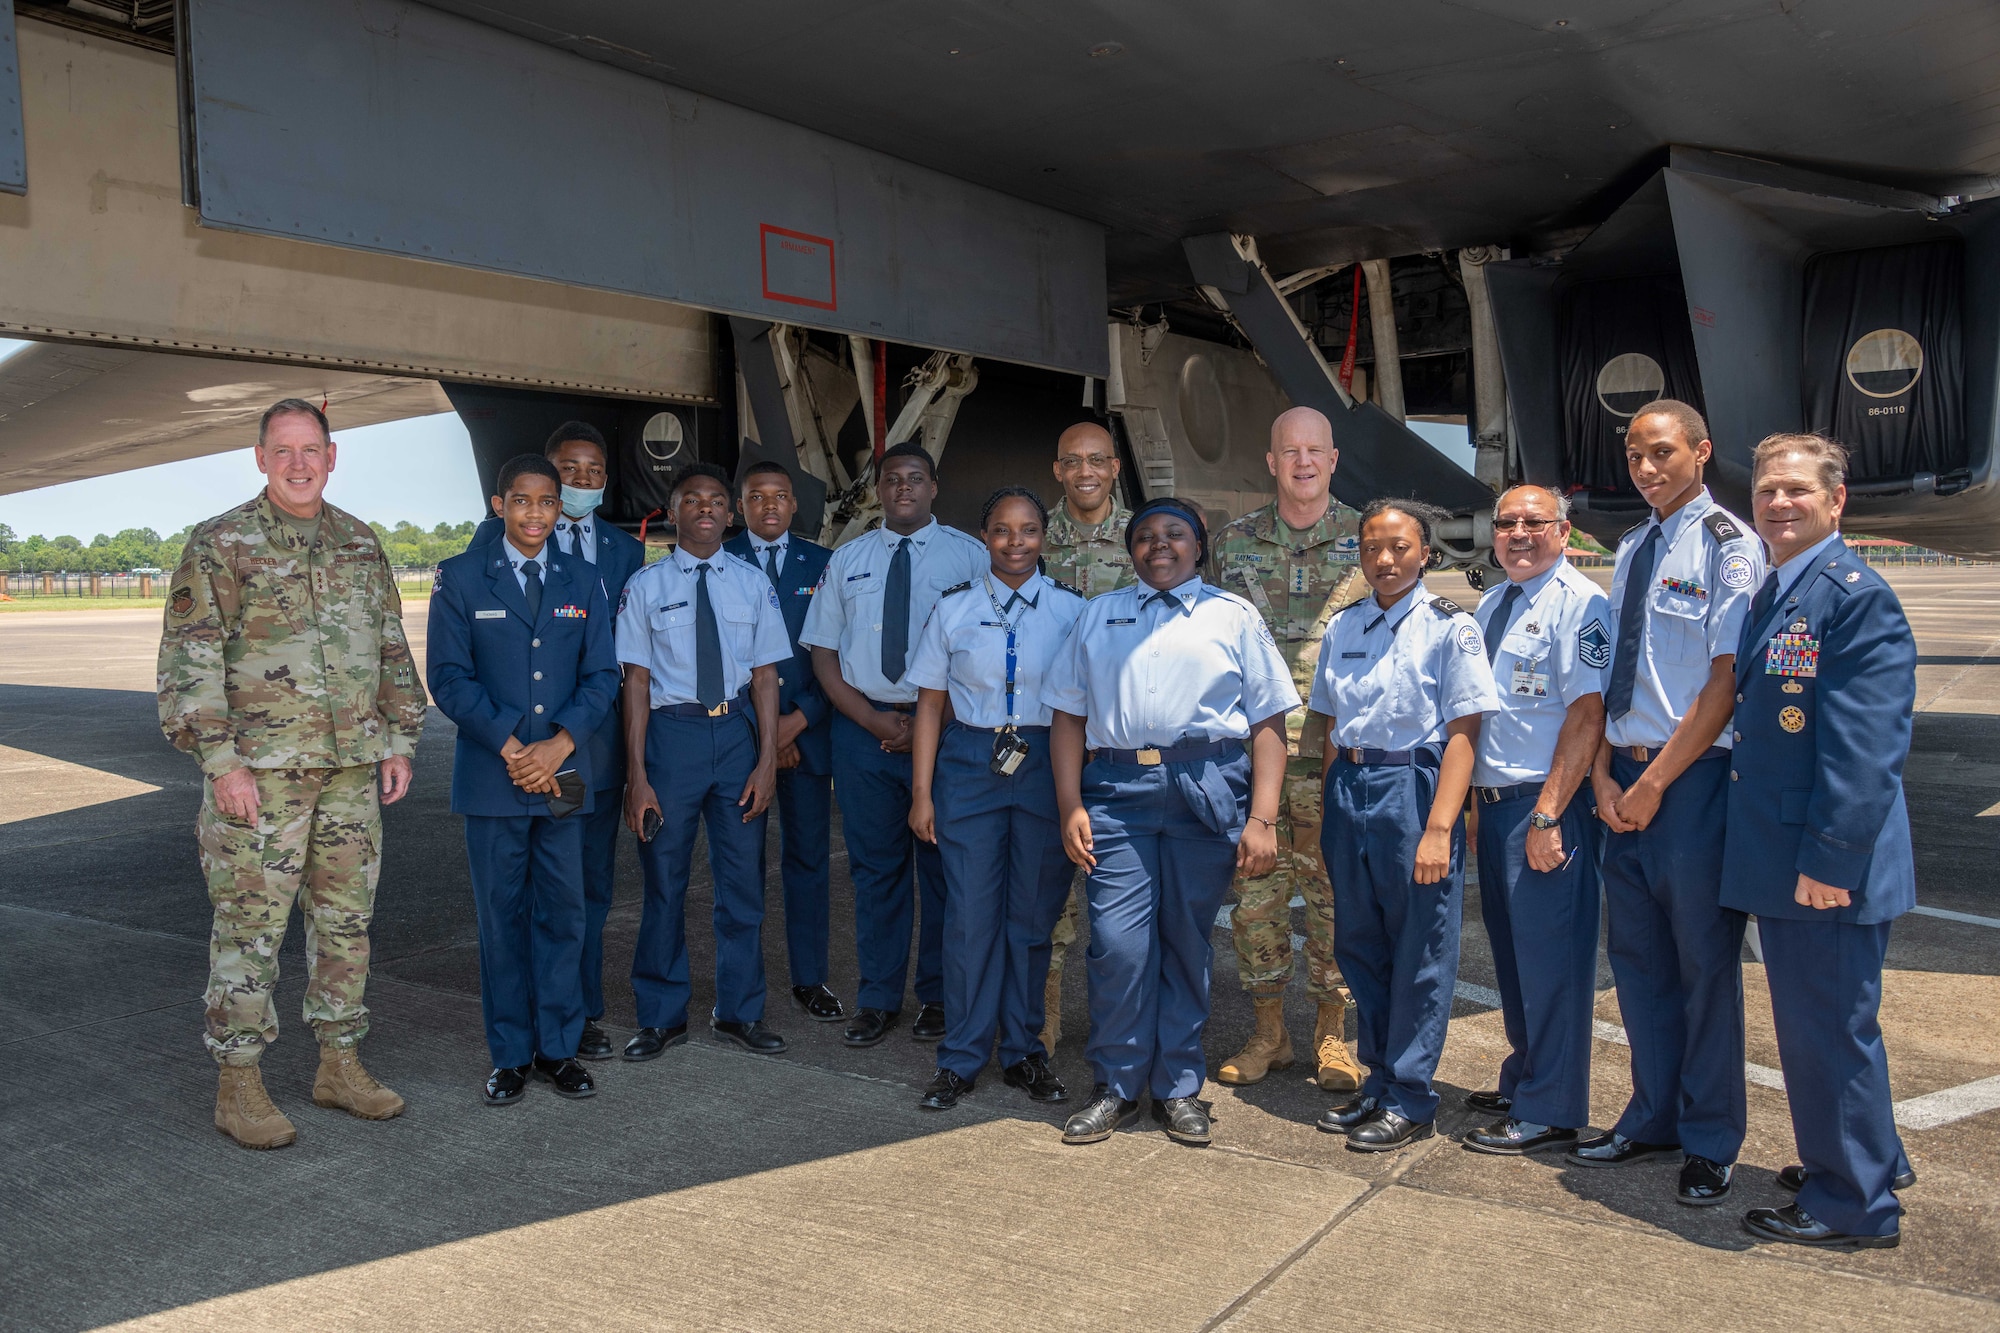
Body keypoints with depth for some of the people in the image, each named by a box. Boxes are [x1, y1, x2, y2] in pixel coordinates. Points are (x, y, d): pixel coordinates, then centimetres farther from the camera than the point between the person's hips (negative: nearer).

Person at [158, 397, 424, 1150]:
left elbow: (392, 649, 16)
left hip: (352, 770, 5)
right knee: (250, 926, 1)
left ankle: (339, 1066, 23)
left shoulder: (360, 543, 12)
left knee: (346, 919, 10)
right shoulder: (219, 545, -4)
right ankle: (238, 1086, 13)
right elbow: (188, 660, -8)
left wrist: (399, 740, 9)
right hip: (260, 770, -5)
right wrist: (219, 760, -14)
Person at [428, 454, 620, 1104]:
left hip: (564, 773, 2)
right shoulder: (461, 577, 3)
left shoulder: (583, 580, 9)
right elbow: (448, 677, -2)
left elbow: (602, 676, 5)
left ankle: (558, 1049, 18)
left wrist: (559, 744, -10)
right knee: (501, 916, 5)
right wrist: (509, 746, -12)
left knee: (562, 912, 5)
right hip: (491, 775, -2)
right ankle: (510, 1055, 17)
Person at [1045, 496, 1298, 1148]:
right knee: (1117, 941, -7)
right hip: (1117, 786, 1)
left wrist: (1262, 819, -5)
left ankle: (1177, 1087, 21)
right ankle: (1116, 1087, 11)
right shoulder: (1098, 616, 17)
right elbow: (1068, 715, 12)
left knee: (1187, 942, 6)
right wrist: (1071, 806, 2)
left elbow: (1268, 723, 5)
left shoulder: (1235, 617, 11)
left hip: (1208, 788, -1)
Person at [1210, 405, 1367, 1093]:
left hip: (1337, 752, -2)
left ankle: (1332, 1035, 20)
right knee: (1255, 893, 6)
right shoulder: (1234, 543, 8)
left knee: (1335, 893, 5)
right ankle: (1268, 1033, 21)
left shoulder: (1367, 542, 3)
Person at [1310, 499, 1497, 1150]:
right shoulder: (1342, 626, 11)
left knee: (1421, 950, 2)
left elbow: (1462, 733, -11)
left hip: (1415, 787, -5)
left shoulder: (1450, 626, -5)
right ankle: (1378, 1078, 29)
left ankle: (1410, 1099, 15)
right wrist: (1331, 810, 9)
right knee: (1359, 944, 13)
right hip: (1349, 788, 6)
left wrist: (1438, 828, -18)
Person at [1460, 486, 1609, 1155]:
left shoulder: (1577, 603, -11)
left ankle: (1549, 1113, 13)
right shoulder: (1489, 607, 15)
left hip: (1548, 805, -8)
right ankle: (1521, 1082, 35)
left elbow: (1586, 715, -18)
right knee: (1510, 951, 19)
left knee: (1549, 956, 0)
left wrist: (1547, 816, -22)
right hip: (1492, 801, 8)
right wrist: (1472, 799, 14)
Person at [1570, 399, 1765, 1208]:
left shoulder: (1729, 546, -9)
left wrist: (1654, 783, -14)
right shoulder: (1632, 550, 13)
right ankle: (1652, 1119, 30)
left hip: (1693, 777, -7)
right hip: (1626, 779, 7)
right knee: (1635, 956, 14)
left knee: (1704, 962, 6)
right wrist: (1604, 775, 1)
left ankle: (1709, 1144, 22)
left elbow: (1726, 680, -15)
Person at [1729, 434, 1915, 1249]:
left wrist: (1828, 859, -23)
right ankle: (1869, 1160, 40)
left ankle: (1854, 1205, 18)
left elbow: (1864, 747, -22)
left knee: (1830, 1025, 3)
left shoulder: (1854, 595, -16)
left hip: (1828, 866, -9)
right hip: (1782, 859, 9)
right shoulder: (1771, 595, 13)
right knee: (1812, 1021, 21)